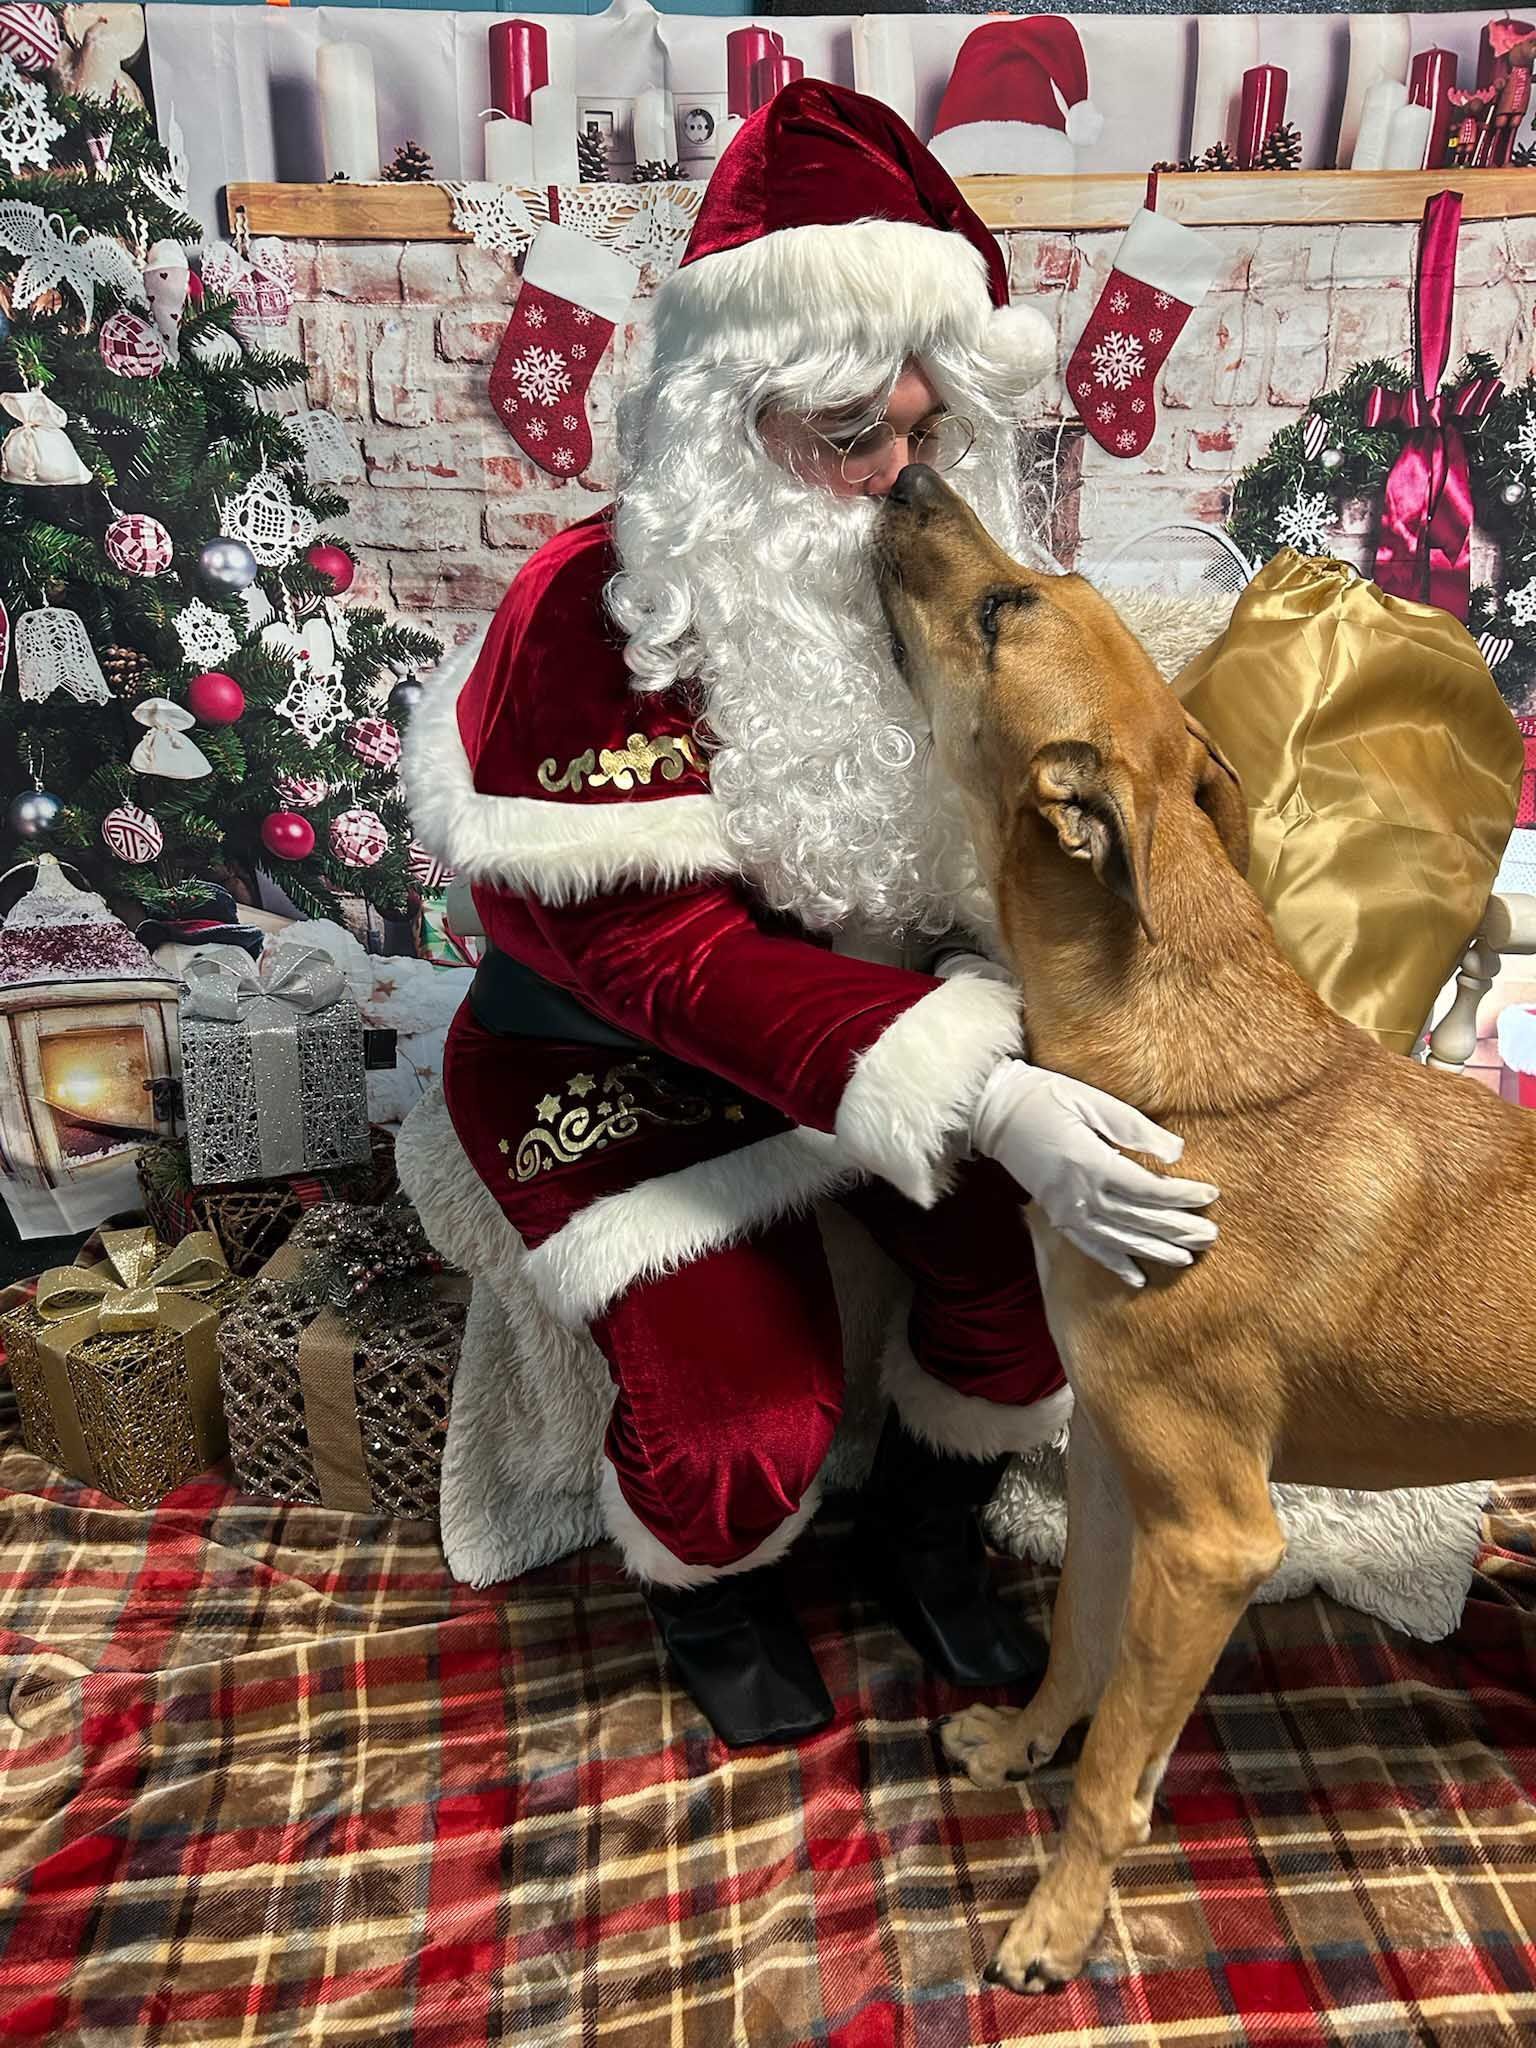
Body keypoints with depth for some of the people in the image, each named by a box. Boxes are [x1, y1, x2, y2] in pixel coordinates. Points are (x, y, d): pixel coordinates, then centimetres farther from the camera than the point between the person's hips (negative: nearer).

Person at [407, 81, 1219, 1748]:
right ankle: (711, 1591, 22)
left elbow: (993, 854, -2)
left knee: (1047, 1260, -13)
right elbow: (671, 953, -29)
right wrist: (985, 1102, -38)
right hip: (620, 1067, -4)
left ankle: (921, 1533, 20)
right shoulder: (593, 616, -22)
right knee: (747, 1416, -19)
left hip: (876, 1026, 5)